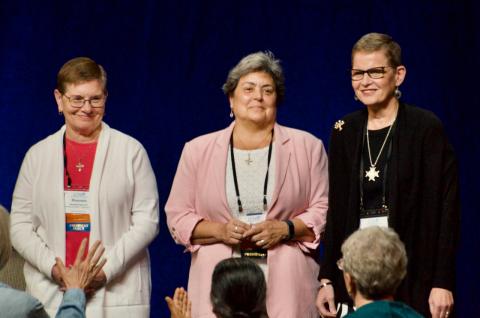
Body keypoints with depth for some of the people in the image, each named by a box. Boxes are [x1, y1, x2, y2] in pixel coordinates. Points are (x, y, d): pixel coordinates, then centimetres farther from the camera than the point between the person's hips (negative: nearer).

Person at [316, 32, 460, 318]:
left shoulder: (426, 128, -5)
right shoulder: (345, 132, 10)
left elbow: (447, 210, -8)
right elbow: (336, 211, 12)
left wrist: (443, 283, -13)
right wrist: (326, 280, 7)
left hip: (413, 274, -4)